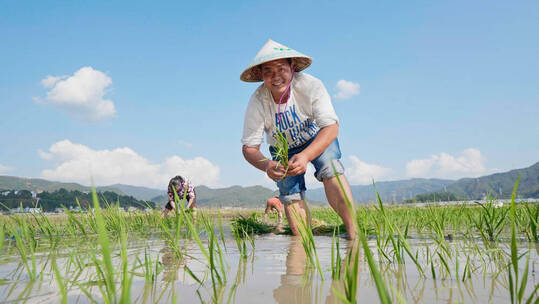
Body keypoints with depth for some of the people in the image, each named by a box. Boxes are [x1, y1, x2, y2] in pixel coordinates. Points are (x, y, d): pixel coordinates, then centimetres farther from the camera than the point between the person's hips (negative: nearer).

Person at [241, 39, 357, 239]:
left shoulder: (311, 86, -30)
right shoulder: (258, 102, -26)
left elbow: (331, 127, -32)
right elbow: (249, 148, -24)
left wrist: (305, 156, -50)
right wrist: (266, 166, -47)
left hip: (318, 139, -2)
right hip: (283, 149, 2)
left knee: (330, 169, -28)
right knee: (290, 194, -13)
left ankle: (353, 232, -29)